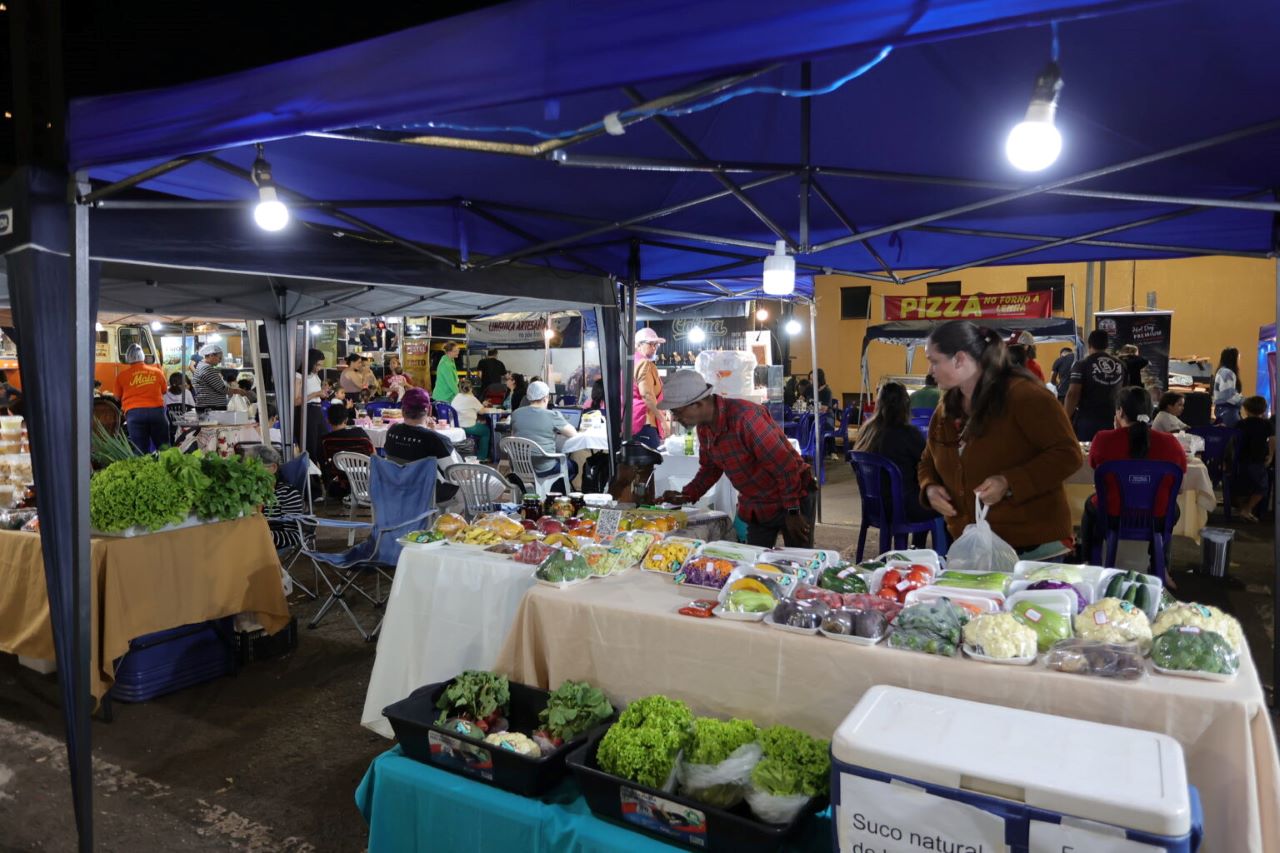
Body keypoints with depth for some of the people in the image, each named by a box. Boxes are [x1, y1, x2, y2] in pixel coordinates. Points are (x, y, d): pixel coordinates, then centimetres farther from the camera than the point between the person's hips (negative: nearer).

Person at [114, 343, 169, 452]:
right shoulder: (157, 371, 9)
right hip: (156, 410, 1)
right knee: (164, 449, 9)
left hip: (134, 413, -1)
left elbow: (117, 397, 17)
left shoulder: (122, 375, 6)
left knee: (141, 452, -1)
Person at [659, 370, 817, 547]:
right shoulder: (704, 427, -3)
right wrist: (687, 495, -3)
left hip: (794, 500, -7)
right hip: (755, 507, 7)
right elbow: (710, 468, 12)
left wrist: (793, 512, -22)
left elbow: (784, 465, -27)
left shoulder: (744, 416, -30)